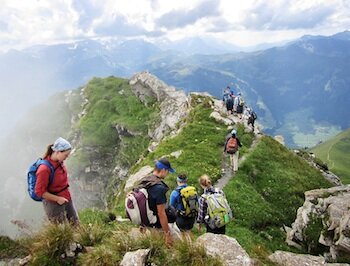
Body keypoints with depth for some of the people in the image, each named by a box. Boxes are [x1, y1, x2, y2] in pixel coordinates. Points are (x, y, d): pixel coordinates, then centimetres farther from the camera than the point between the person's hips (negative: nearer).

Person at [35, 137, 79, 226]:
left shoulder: (59, 161, -6)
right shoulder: (44, 169, -28)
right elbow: (39, 191, -22)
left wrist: (67, 193, 12)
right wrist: (58, 199, -18)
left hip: (66, 199, 7)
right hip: (53, 204, -7)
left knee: (76, 224, 18)